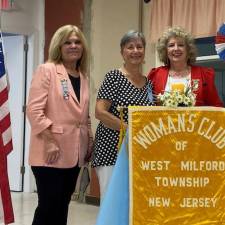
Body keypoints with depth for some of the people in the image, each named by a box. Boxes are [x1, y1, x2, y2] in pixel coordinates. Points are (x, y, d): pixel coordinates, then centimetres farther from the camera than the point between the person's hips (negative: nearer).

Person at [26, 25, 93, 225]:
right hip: (50, 153, -6)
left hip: (74, 153, 7)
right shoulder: (46, 70, -5)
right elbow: (34, 110, -13)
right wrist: (50, 142, -18)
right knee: (49, 206, -4)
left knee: (62, 206, 11)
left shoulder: (83, 77, 15)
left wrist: (90, 142, 12)